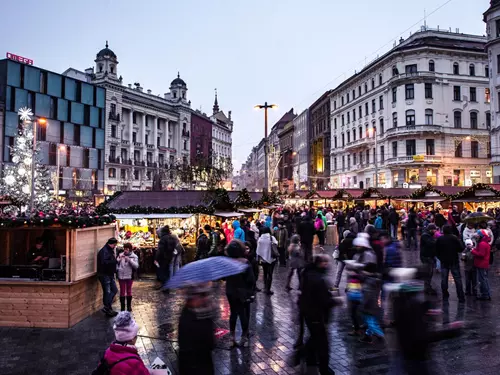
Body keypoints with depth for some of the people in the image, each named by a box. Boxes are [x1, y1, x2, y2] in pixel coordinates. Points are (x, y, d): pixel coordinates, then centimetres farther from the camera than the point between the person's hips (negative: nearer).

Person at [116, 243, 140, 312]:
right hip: (121, 276, 1)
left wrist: (129, 260, -22)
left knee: (129, 291, 12)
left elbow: (136, 266, -12)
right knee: (122, 291, 6)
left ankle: (129, 306, 24)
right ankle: (122, 307, 14)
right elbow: (116, 263, 2)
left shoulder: (134, 256, -2)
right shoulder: (121, 255, 3)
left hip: (129, 276, -1)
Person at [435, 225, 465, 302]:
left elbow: (437, 251, 2)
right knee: (457, 279, 3)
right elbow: (460, 249, -8)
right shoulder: (454, 238, -11)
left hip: (444, 262, 2)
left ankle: (445, 295, 13)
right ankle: (461, 297, 3)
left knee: (444, 279, 9)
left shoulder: (439, 239, -4)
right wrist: (454, 249, 12)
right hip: (454, 261, -2)